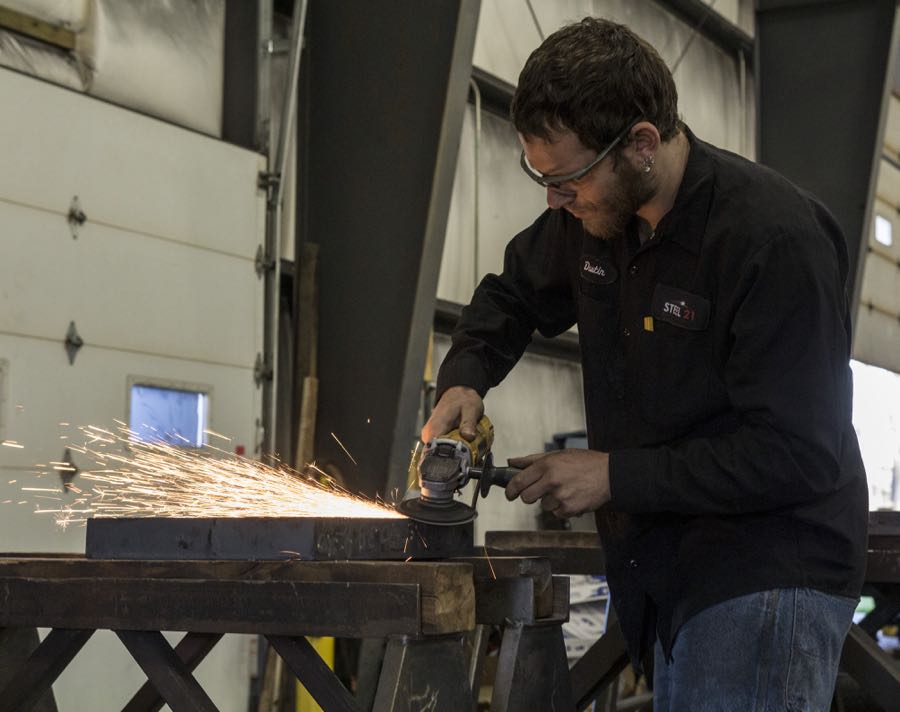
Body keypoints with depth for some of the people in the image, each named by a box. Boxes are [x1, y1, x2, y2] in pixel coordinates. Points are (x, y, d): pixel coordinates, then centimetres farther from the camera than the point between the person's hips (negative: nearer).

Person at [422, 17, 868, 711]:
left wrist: (615, 474, -18)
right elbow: (514, 294, 24)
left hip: (767, 574, -7)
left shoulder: (776, 241, -20)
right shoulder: (590, 213, 3)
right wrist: (464, 378, 2)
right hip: (669, 574, 7)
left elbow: (799, 456, -21)